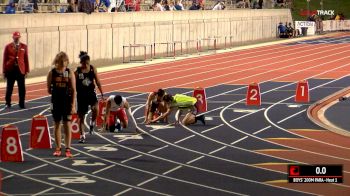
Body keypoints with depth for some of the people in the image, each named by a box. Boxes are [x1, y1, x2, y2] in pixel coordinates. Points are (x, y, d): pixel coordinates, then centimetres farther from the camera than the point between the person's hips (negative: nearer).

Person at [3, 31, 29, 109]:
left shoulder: (24, 46, 4)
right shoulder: (8, 47, 2)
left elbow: (26, 59, 4)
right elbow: (5, 59, 2)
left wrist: (27, 70, 2)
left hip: (21, 70, 1)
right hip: (10, 70, -1)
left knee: (22, 88, 2)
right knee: (9, 88, 6)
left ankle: (22, 104, 11)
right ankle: (8, 103, 19)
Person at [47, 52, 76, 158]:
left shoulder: (70, 73, -3)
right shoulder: (52, 73, 0)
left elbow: (73, 90, -4)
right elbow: (49, 89, 6)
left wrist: (73, 105, -8)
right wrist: (55, 92, -8)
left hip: (67, 102, -1)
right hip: (56, 101, 1)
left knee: (67, 125, -2)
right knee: (57, 124, 8)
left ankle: (68, 149, 1)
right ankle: (58, 148, 17)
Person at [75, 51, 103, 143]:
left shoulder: (92, 69, -1)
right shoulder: (77, 71, -7)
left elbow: (97, 82, 6)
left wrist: (102, 93, 5)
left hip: (91, 93, 1)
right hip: (81, 95, -1)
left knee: (95, 108, -26)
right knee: (81, 116, 3)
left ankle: (92, 122, 4)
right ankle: (82, 135, 13)